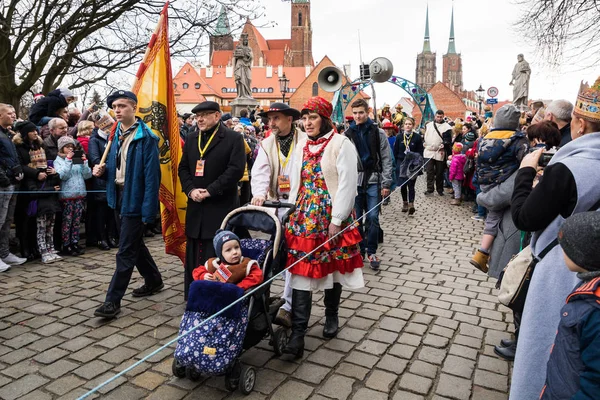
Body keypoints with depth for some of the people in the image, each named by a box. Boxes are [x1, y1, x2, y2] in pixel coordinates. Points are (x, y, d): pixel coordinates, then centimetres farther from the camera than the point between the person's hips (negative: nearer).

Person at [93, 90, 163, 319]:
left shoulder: (146, 138, -15)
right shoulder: (116, 134, 9)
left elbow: (152, 176, -18)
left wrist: (148, 211, -20)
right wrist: (102, 170, -3)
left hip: (134, 199, -9)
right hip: (118, 195, 9)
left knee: (126, 251, -2)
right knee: (134, 244, 19)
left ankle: (113, 300, 7)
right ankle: (154, 281, 36)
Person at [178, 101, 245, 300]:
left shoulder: (233, 138, -3)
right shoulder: (191, 139, 15)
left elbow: (236, 169, -13)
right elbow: (183, 167, 14)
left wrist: (210, 191, -15)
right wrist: (190, 190, -4)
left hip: (221, 207, -5)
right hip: (195, 206, 6)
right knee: (194, 254, 11)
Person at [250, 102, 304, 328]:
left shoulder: (306, 141, -2)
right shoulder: (266, 145, 9)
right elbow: (260, 172, -6)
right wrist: (259, 193, -25)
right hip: (278, 206, 4)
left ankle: (288, 307, -2)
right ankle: (294, 302, 26)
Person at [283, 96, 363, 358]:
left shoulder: (341, 144, -6)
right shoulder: (301, 146, 11)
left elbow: (347, 185, -12)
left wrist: (337, 220, -14)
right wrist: (292, 215, 9)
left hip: (332, 218, -4)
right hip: (304, 218, 4)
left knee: (332, 268, 11)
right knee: (301, 271, -2)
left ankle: (331, 316, 34)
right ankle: (298, 333, 1)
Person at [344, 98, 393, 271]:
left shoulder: (378, 133, 3)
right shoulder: (347, 135, 5)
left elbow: (386, 160, 2)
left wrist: (386, 184, -4)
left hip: (373, 181, -1)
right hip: (354, 182, 1)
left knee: (373, 218, 1)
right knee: (356, 219, 7)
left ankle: (371, 252, 15)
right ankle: (359, 250, 21)